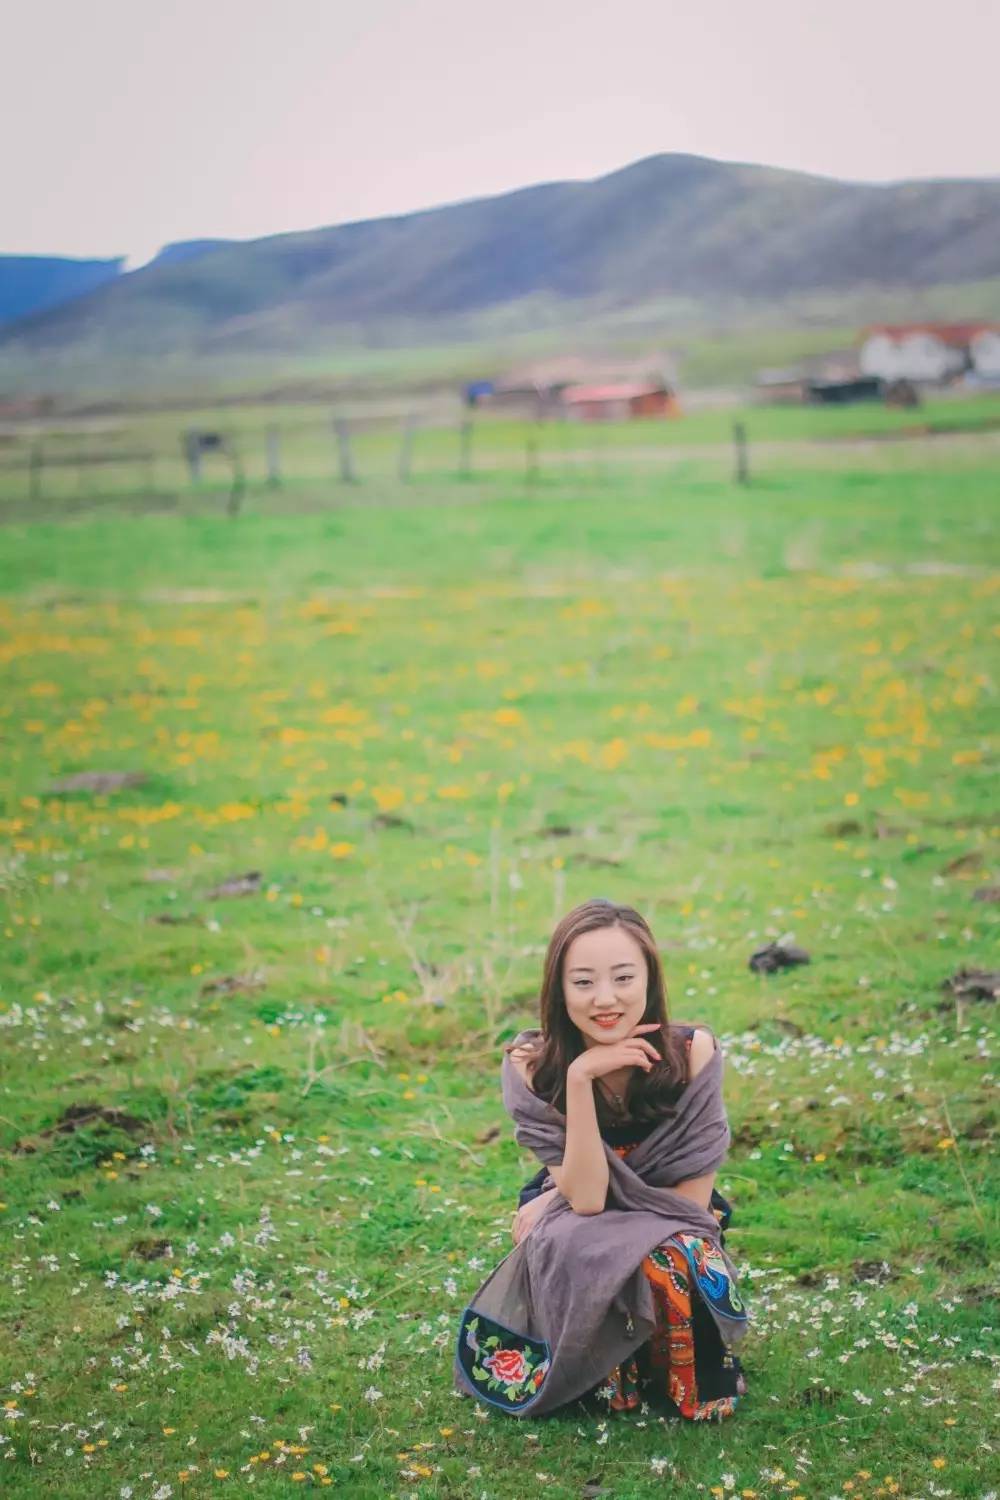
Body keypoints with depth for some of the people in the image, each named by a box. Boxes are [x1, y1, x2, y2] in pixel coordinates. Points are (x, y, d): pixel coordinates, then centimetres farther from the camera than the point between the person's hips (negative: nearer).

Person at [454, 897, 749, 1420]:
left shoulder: (692, 1052, -20)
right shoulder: (531, 1066, -19)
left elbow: (694, 1196, -14)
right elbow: (585, 1197, -24)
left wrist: (555, 1206, -15)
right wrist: (579, 1078, -35)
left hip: (670, 1227, 1)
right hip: (576, 1240, 0)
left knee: (674, 1261, -36)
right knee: (582, 1256, -37)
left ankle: (677, 1381, -3)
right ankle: (610, 1377, -7)